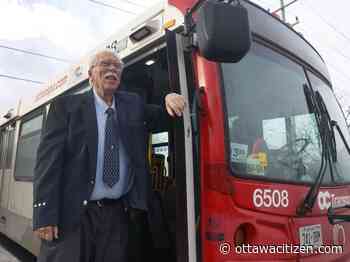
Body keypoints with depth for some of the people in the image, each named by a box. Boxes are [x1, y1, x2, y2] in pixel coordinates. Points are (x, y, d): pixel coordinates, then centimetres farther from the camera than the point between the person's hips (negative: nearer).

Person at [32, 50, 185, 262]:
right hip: (72, 212, -2)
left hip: (118, 213, 3)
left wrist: (170, 99, -6)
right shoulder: (66, 106, 1)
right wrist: (45, 214, -12)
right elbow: (49, 159, -5)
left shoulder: (133, 104, 10)